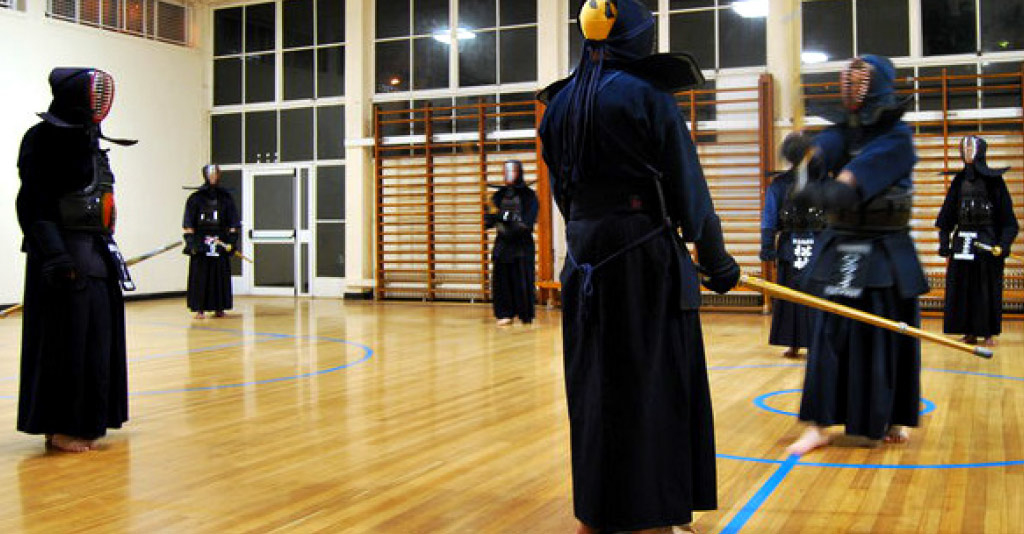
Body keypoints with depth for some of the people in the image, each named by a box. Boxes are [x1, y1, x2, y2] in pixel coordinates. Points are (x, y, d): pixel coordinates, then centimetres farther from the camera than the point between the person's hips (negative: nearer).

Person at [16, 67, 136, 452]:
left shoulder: (89, 140, 16)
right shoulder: (43, 139, -8)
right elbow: (35, 204, -15)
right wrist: (55, 256, -23)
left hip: (97, 253, 8)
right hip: (65, 254, -8)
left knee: (96, 339, 10)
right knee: (66, 340, -4)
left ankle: (84, 423, 19)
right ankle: (59, 428, 5)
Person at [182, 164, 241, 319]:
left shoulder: (226, 198, 8)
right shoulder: (195, 198, 2)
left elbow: (233, 224, 9)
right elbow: (188, 225, 0)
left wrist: (232, 240, 0)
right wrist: (191, 242, -8)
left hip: (221, 244, 2)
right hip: (200, 244, -2)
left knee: (221, 276, 4)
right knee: (200, 277, -1)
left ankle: (219, 308, 12)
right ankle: (200, 309, 3)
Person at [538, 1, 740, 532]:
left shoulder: (561, 103, 9)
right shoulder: (647, 94, -9)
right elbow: (687, 188, -7)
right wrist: (716, 260, 3)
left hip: (584, 256, 6)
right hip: (646, 256, -6)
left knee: (593, 381, 13)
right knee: (654, 382, 3)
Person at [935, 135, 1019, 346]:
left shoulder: (993, 179, -2)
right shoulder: (959, 181, 10)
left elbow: (1006, 216, -4)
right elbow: (948, 214, 13)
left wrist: (1003, 244, -13)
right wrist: (944, 242, 7)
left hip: (987, 240, -4)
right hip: (962, 240, 4)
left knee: (987, 287, 0)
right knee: (962, 287, 4)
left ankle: (989, 333, 9)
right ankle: (969, 332, 11)